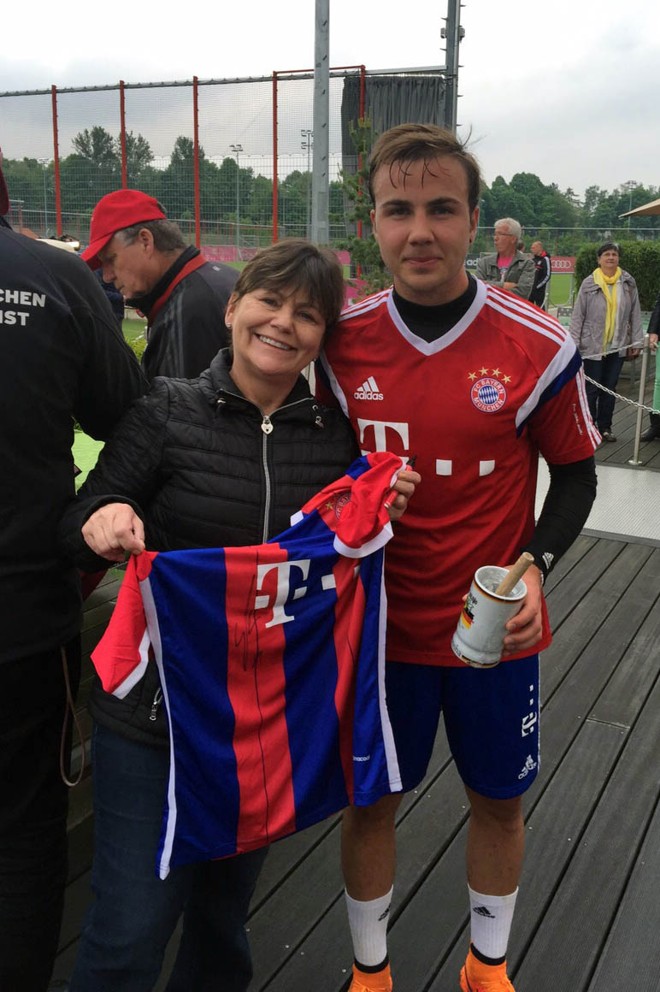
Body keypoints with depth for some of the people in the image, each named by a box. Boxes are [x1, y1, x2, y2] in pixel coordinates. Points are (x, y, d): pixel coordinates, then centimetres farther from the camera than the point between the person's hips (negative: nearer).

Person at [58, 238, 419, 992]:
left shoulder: (337, 439, 0)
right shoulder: (166, 413, -8)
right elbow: (79, 526, -7)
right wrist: (100, 525, -29)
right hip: (152, 711, -3)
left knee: (225, 905, 22)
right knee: (130, 929, 2)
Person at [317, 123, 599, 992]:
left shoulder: (537, 348, -13)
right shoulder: (342, 343, -8)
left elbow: (575, 473, -1)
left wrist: (536, 564, -16)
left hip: (496, 626, 0)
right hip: (381, 622, 1)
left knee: (498, 800, 18)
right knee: (370, 800, 15)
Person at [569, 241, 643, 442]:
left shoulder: (628, 283, 4)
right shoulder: (589, 284, -4)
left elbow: (635, 314, 8)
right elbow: (577, 315, -3)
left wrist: (636, 342, 4)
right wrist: (573, 343, -7)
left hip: (618, 346, 3)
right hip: (593, 346, -3)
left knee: (610, 388, 10)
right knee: (591, 388, 2)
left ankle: (605, 426, 21)